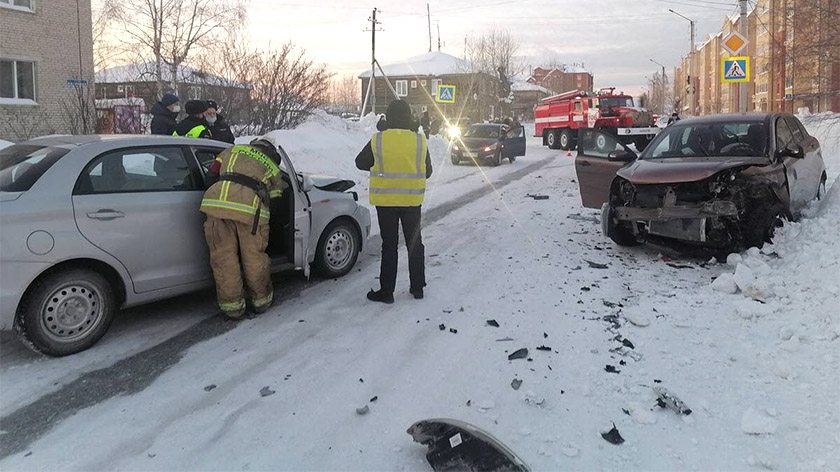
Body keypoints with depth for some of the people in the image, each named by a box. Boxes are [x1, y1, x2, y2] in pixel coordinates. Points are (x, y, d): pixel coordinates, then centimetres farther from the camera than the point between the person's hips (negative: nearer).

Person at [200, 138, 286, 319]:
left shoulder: (232, 150, 31)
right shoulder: (273, 169, 28)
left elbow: (212, 173, 33)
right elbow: (274, 196, 28)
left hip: (217, 201, 1)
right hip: (251, 208, -1)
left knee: (223, 258, 11)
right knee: (254, 258, 15)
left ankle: (232, 305, 20)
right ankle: (261, 300, 31)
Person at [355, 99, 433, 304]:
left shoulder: (378, 141, -9)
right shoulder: (420, 141, -4)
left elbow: (361, 162, 5)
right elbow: (427, 171, 6)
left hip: (385, 201, -2)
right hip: (412, 201, 2)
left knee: (389, 245, 6)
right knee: (415, 243, 15)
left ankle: (386, 291, 9)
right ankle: (417, 287, 22)